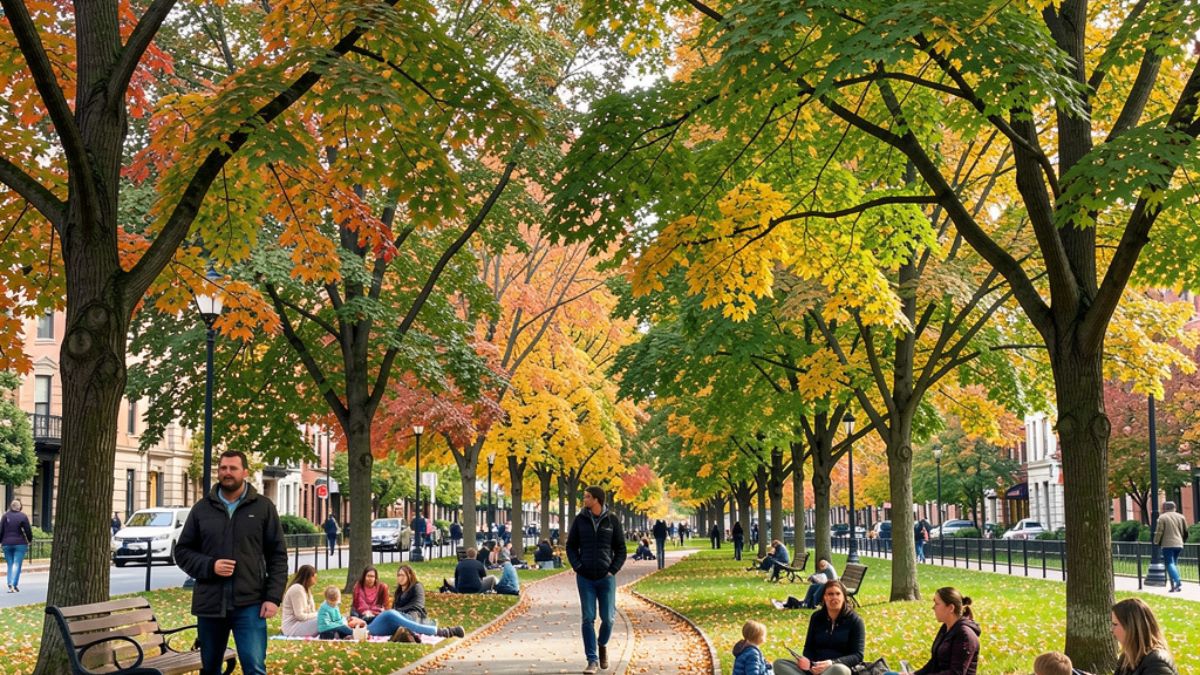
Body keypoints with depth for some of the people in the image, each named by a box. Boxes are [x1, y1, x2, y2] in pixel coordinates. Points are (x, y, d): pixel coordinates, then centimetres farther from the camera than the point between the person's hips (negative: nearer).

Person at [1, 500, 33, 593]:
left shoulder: (5, 516, 0)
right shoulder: (23, 517, -5)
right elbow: (28, 530, -3)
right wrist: (30, 540, 14)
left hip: (7, 544, 2)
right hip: (20, 544, -2)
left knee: (10, 565, 10)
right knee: (17, 564, -3)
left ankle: (10, 584, 3)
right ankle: (14, 584, -16)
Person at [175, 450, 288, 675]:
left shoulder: (263, 507, 4)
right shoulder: (202, 508, 8)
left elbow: (277, 555, 3)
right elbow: (182, 551, 11)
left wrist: (273, 597, -7)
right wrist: (210, 566, -9)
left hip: (250, 604, -3)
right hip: (209, 604, 3)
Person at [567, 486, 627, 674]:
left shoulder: (612, 520, 1)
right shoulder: (580, 520, 3)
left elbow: (621, 549, 4)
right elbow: (571, 546, 8)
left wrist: (613, 570, -7)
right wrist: (577, 567, -5)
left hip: (606, 578, -1)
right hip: (585, 578, 1)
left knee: (608, 618, 0)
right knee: (588, 619, -1)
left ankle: (602, 644, 31)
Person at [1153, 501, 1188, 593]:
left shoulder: (1162, 517, -5)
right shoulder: (1180, 517, 10)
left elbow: (1159, 532, -7)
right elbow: (1185, 531, 12)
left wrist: (1157, 542, 7)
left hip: (1167, 544, -5)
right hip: (1179, 544, 5)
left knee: (1170, 564, -6)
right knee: (1174, 563, 15)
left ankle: (1177, 581, -26)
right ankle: (1174, 585, 10)